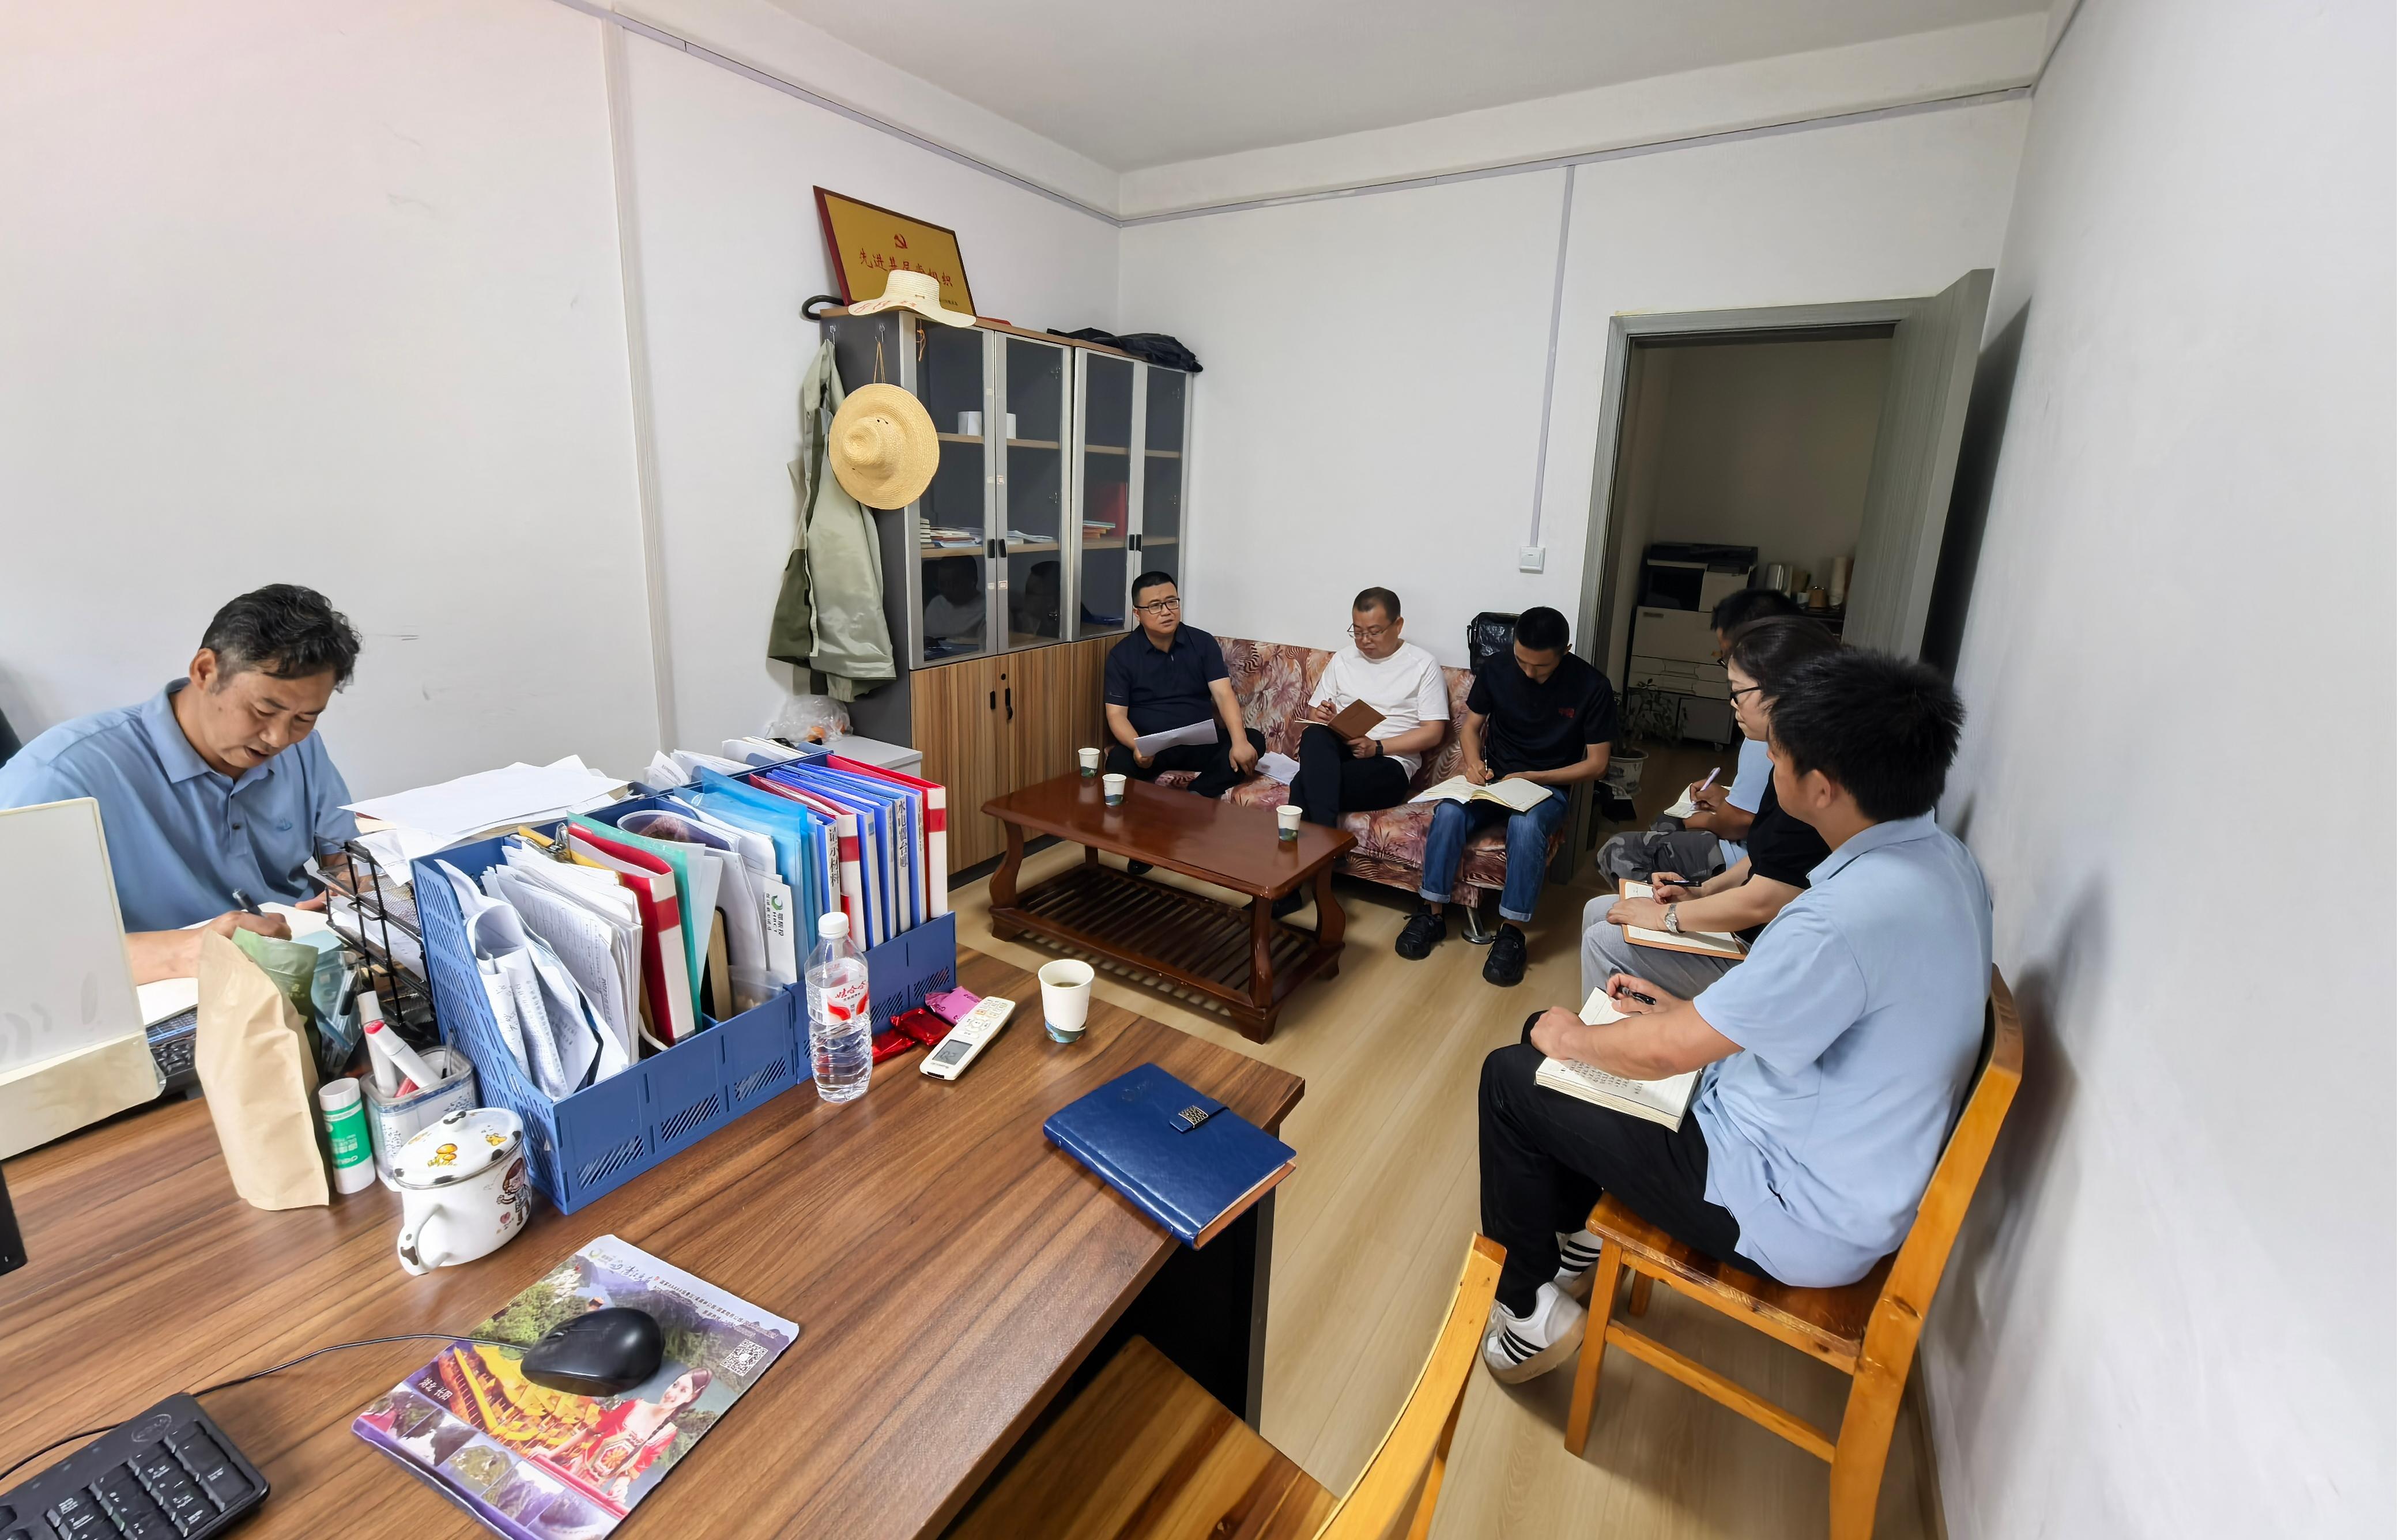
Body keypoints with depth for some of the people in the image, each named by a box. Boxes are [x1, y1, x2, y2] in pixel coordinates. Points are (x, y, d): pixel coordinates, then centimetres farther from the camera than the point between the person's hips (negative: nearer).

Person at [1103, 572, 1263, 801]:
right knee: (1119, 761, -36)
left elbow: (1224, 695, -7)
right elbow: (1116, 714, -5)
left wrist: (1240, 742, -25)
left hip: (1200, 743, 3)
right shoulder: (1122, 655, 0)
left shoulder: (1203, 643, 3)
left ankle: (1194, 797, -31)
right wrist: (1136, 746, -28)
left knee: (1254, 740, -23)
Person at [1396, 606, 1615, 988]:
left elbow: (1596, 764, -8)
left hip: (1548, 787, -2)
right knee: (1449, 813, -29)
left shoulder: (1593, 687, -12)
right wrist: (1474, 763, -14)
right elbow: (1471, 725, 8)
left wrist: (1531, 778, -18)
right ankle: (1431, 914, -15)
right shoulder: (1496, 669, -5)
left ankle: (1511, 931, -23)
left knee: (1525, 826, -37)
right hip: (1492, 779, 3)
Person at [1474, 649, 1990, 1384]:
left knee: (1512, 1078, -2)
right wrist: (1689, 1010, 8)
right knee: (1555, 1027, 14)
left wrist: (1574, 1038, -6)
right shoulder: (1940, 858, -4)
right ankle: (1583, 1234, 30)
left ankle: (1532, 1309, 16)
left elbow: (1665, 1052, -25)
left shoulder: (1852, 915, -35)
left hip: (1803, 1219, -9)